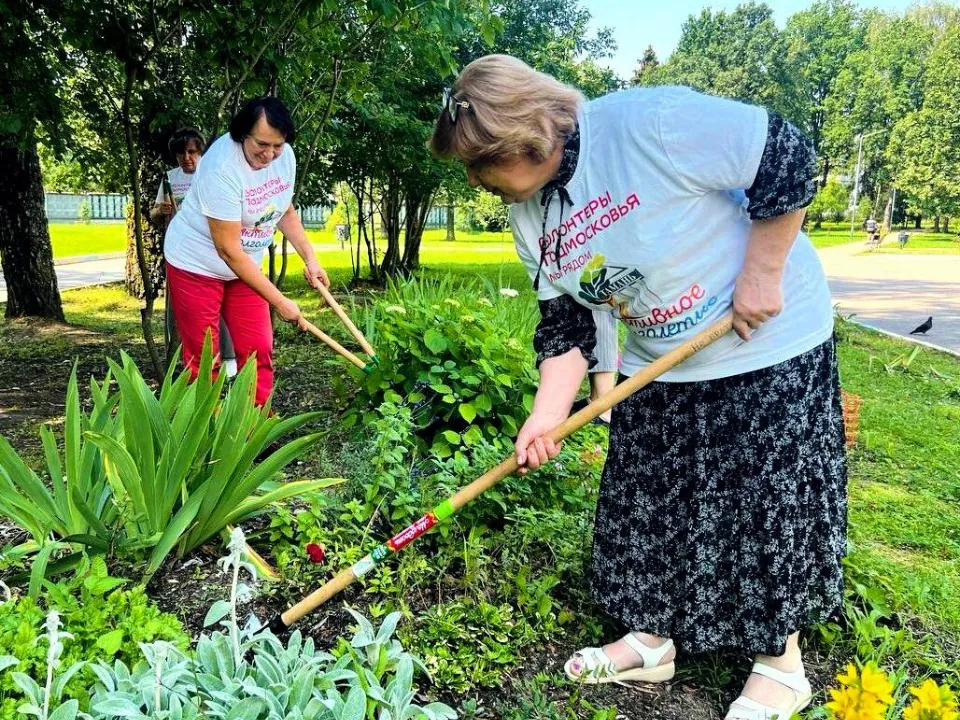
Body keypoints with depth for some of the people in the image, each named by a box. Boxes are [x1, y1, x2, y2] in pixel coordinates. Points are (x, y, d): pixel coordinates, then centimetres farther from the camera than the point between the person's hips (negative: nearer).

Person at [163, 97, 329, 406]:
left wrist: (310, 259, -1)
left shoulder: (285, 156, -8)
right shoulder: (221, 169, -30)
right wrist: (280, 302, -26)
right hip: (197, 264, -6)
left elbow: (285, 211, 11)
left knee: (259, 351, 4)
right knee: (203, 358, -3)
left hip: (244, 266, 7)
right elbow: (228, 251, -28)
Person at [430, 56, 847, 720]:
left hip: (771, 344, -6)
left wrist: (763, 274, -20)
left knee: (771, 500, 2)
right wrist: (547, 416, -11)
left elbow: (786, 157, -22)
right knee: (646, 500, 10)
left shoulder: (648, 123, -27)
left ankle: (781, 665, 23)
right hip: (660, 367, 7)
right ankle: (653, 640, 31)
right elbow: (566, 324, 0)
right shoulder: (530, 217, -4)